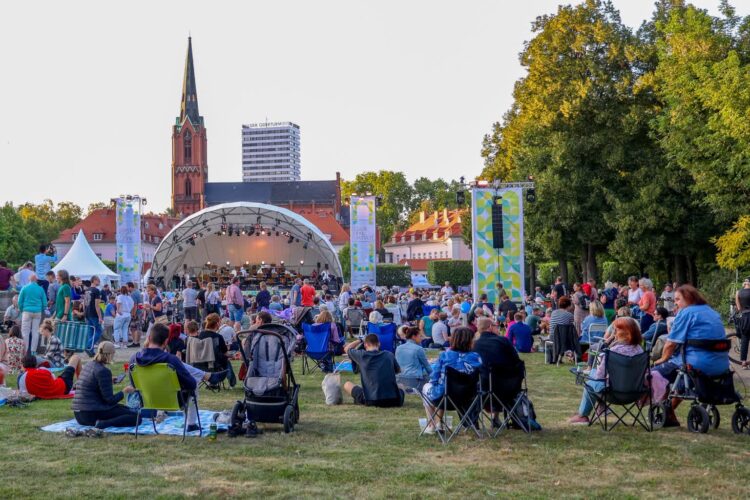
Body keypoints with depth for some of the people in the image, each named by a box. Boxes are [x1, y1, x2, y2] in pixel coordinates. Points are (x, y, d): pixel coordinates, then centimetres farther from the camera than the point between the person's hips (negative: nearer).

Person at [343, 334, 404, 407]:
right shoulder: (389, 355, 5)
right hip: (393, 400, 3)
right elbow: (398, 370, 25)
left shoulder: (361, 355, -2)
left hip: (371, 401, -3)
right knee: (401, 389, 37)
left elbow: (346, 348, 19)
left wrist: (359, 341, 32)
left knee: (347, 385, 19)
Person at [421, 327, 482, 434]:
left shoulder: (444, 355, -16)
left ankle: (431, 426, 30)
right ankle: (439, 424, 41)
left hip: (442, 397, -3)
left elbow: (434, 378, -11)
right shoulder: (476, 357, -13)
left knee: (426, 387, 32)